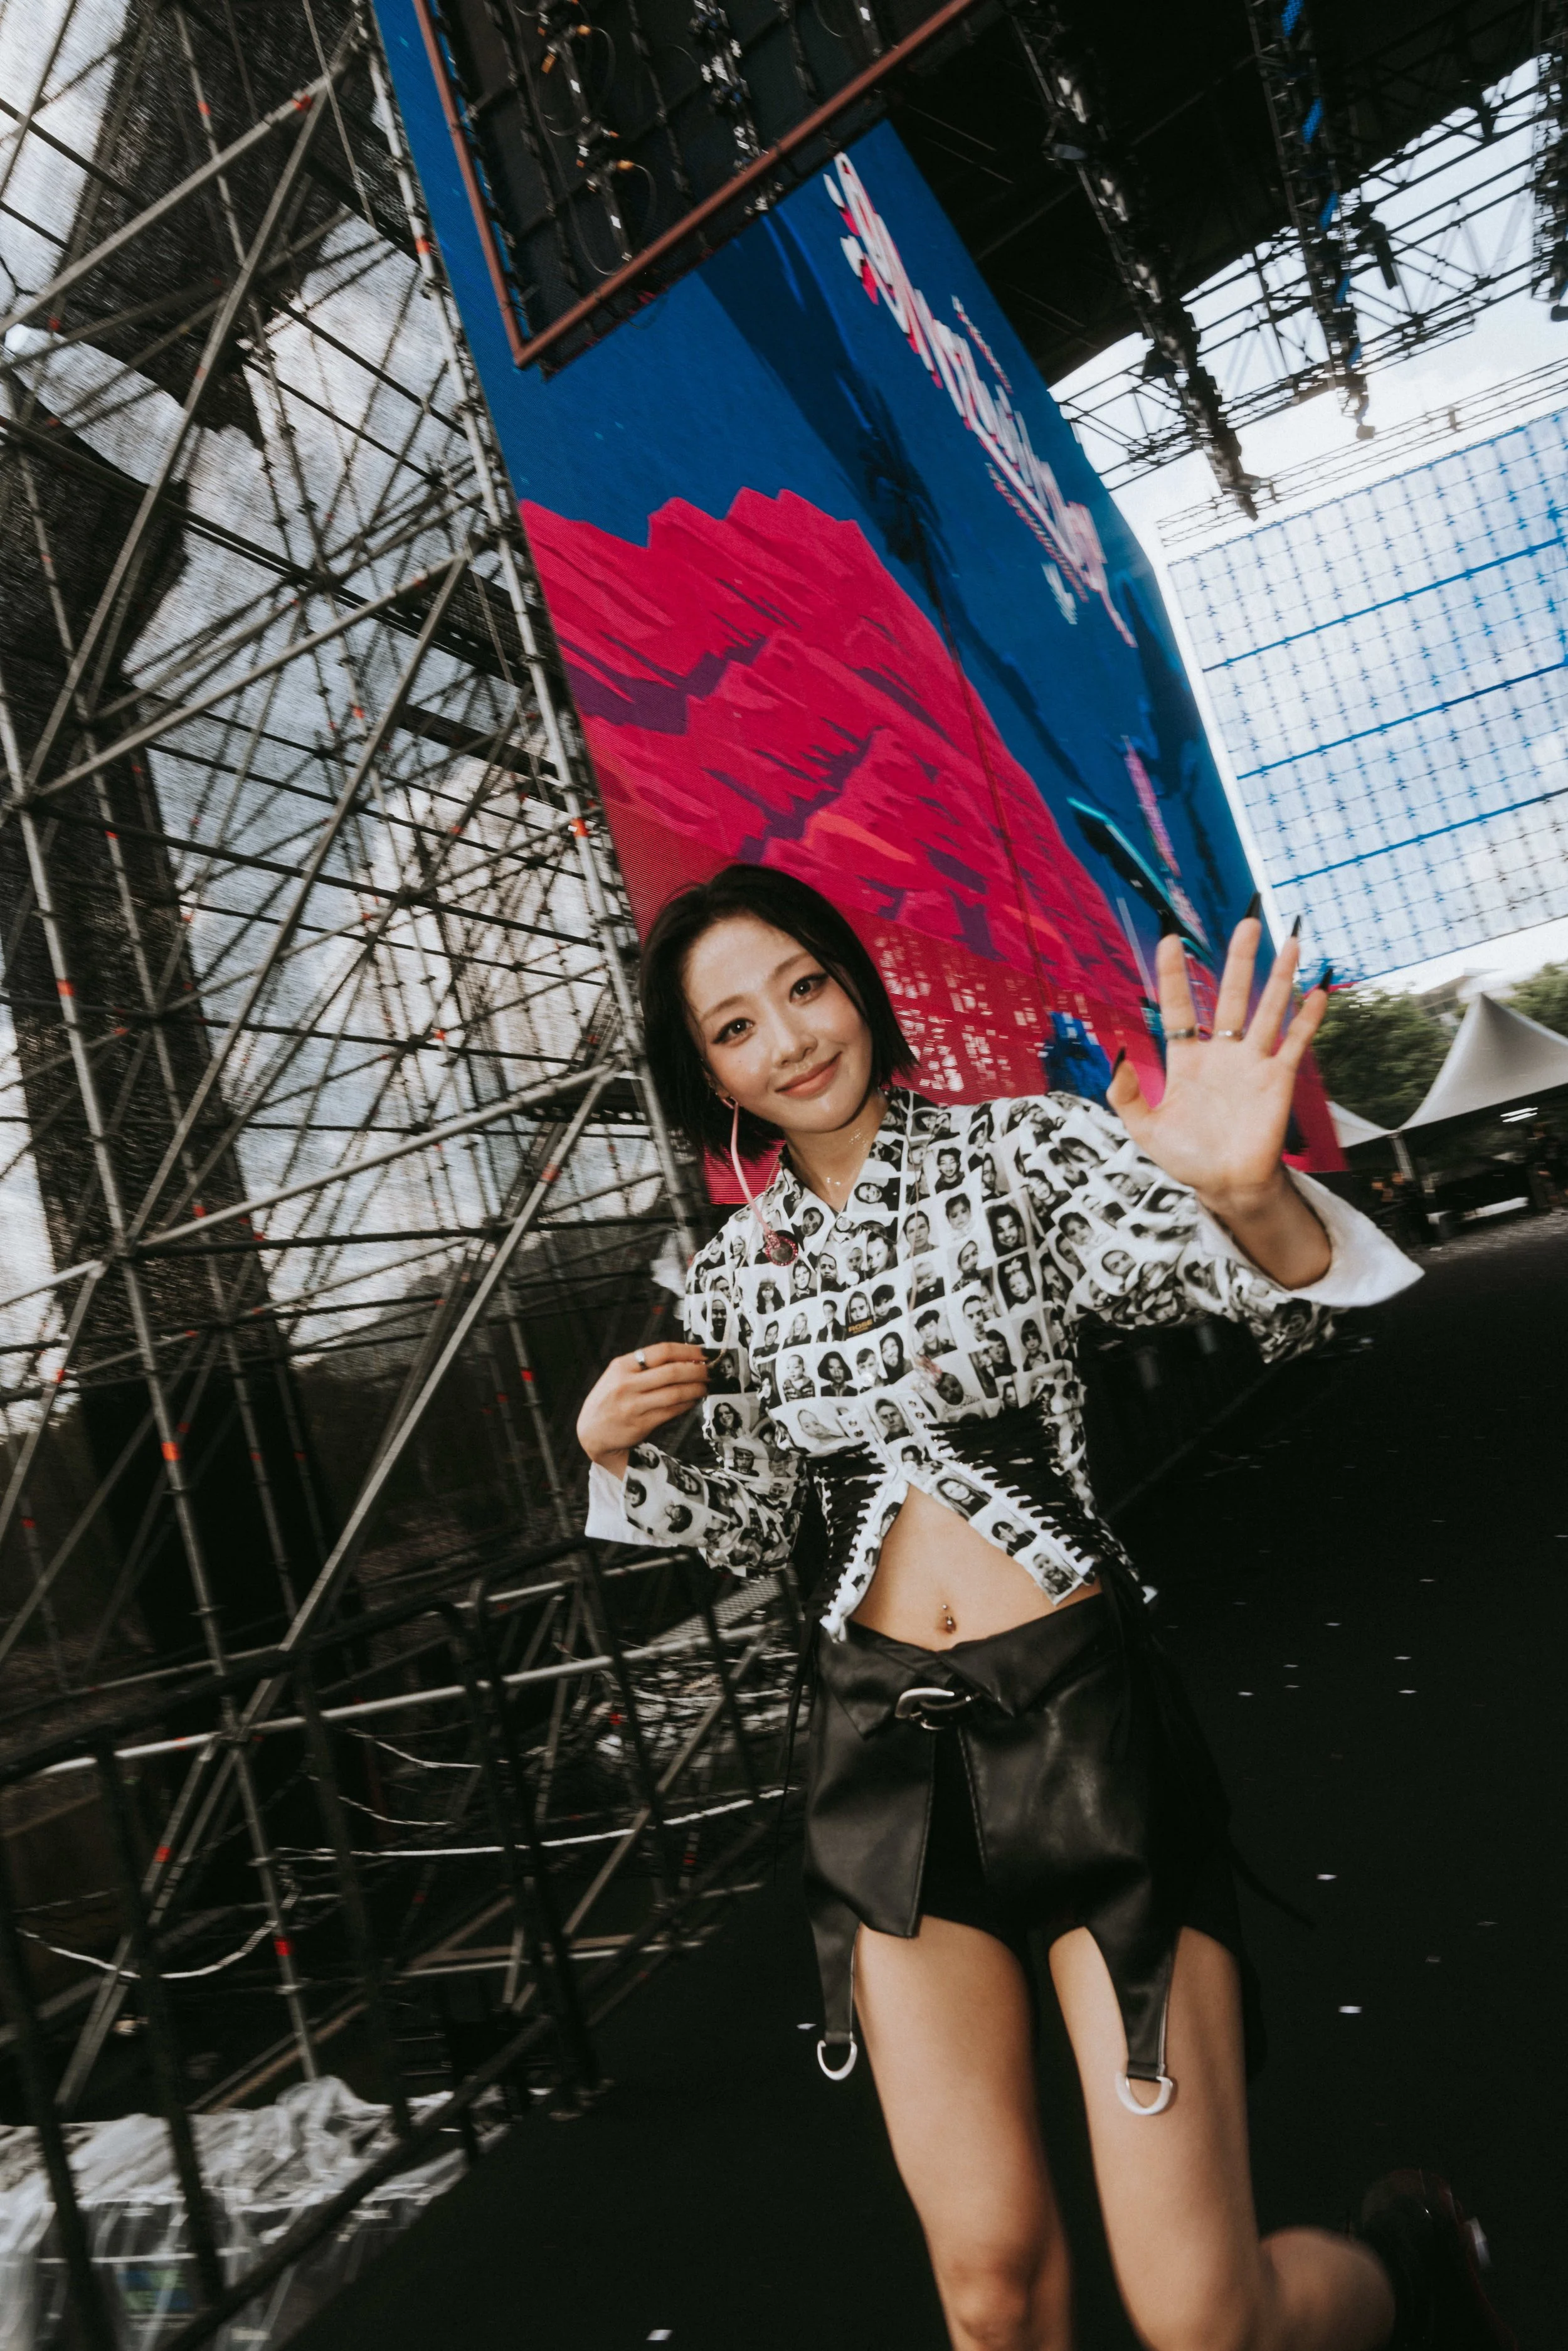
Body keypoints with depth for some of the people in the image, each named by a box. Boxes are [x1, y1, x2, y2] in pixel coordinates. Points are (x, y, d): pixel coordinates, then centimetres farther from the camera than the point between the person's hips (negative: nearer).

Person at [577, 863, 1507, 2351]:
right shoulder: (734, 1272, 6)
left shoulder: (1018, 1147, -4)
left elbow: (1272, 1298, -17)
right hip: (890, 1754, 3)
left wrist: (1245, 1194, -39)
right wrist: (620, 1450, -2)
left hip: (1087, 1719, -3)